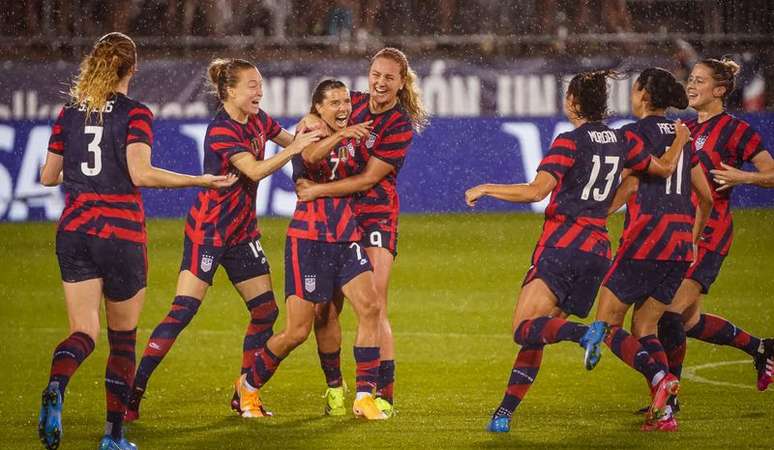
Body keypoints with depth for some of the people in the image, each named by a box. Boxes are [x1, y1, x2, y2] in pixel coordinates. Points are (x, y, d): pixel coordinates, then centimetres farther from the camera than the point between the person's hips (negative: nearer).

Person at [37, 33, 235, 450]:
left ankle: (55, 388, -31)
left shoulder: (69, 112, 7)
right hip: (121, 233, -3)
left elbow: (48, 176, 12)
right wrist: (200, 181, -12)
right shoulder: (135, 113, -7)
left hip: (73, 230, 3)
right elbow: (140, 174, -18)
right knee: (123, 336, 11)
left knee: (84, 331, 2)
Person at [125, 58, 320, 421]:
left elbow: (290, 140, 21)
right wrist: (293, 149, -26)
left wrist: (307, 134, 1)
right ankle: (134, 392, -11)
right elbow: (255, 171, -29)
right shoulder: (221, 130, -19)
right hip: (207, 229, -8)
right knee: (183, 311, -13)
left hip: (242, 231, 8)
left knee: (265, 311, 5)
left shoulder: (257, 120, 6)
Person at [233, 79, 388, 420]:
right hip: (309, 238, -5)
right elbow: (310, 156, -32)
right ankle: (249, 386, 20)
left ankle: (365, 395, -11)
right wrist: (341, 135, -48)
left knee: (369, 307, -16)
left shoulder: (352, 139, 11)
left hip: (347, 237, 5)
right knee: (297, 332, -4)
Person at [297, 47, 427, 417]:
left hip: (375, 216, -5)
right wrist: (310, 123, -4)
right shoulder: (352, 103, 4)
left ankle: (384, 397, -11)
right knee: (324, 307, 3)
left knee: (374, 308, -14)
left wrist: (317, 190, -14)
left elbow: (367, 179, -15)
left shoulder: (401, 126, -12)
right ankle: (334, 388, 19)